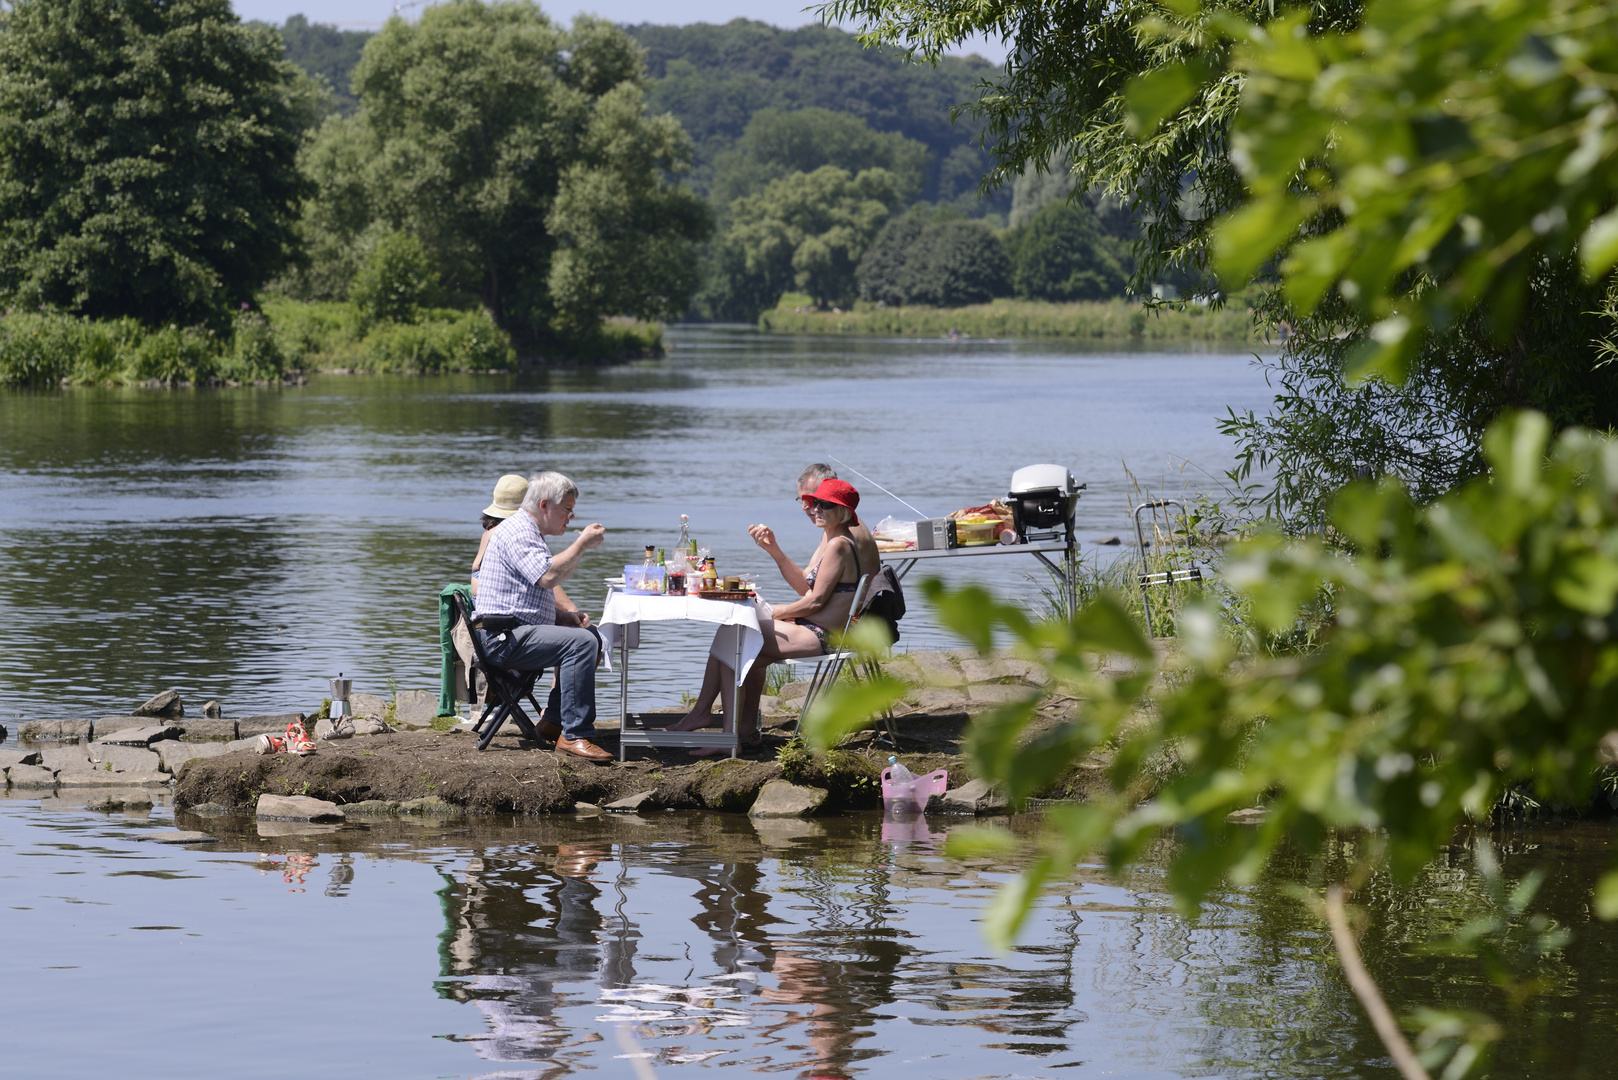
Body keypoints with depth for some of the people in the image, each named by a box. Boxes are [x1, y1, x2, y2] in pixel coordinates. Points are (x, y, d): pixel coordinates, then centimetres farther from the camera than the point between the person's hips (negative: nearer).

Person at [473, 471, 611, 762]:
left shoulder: (530, 534, 25)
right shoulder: (516, 530, -11)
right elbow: (548, 576, -27)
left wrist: (563, 616, 13)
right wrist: (582, 544, -16)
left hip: (515, 634, 11)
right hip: (503, 638, -11)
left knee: (590, 636, 18)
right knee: (580, 641, -26)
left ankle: (554, 721, 14)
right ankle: (574, 736, -29)